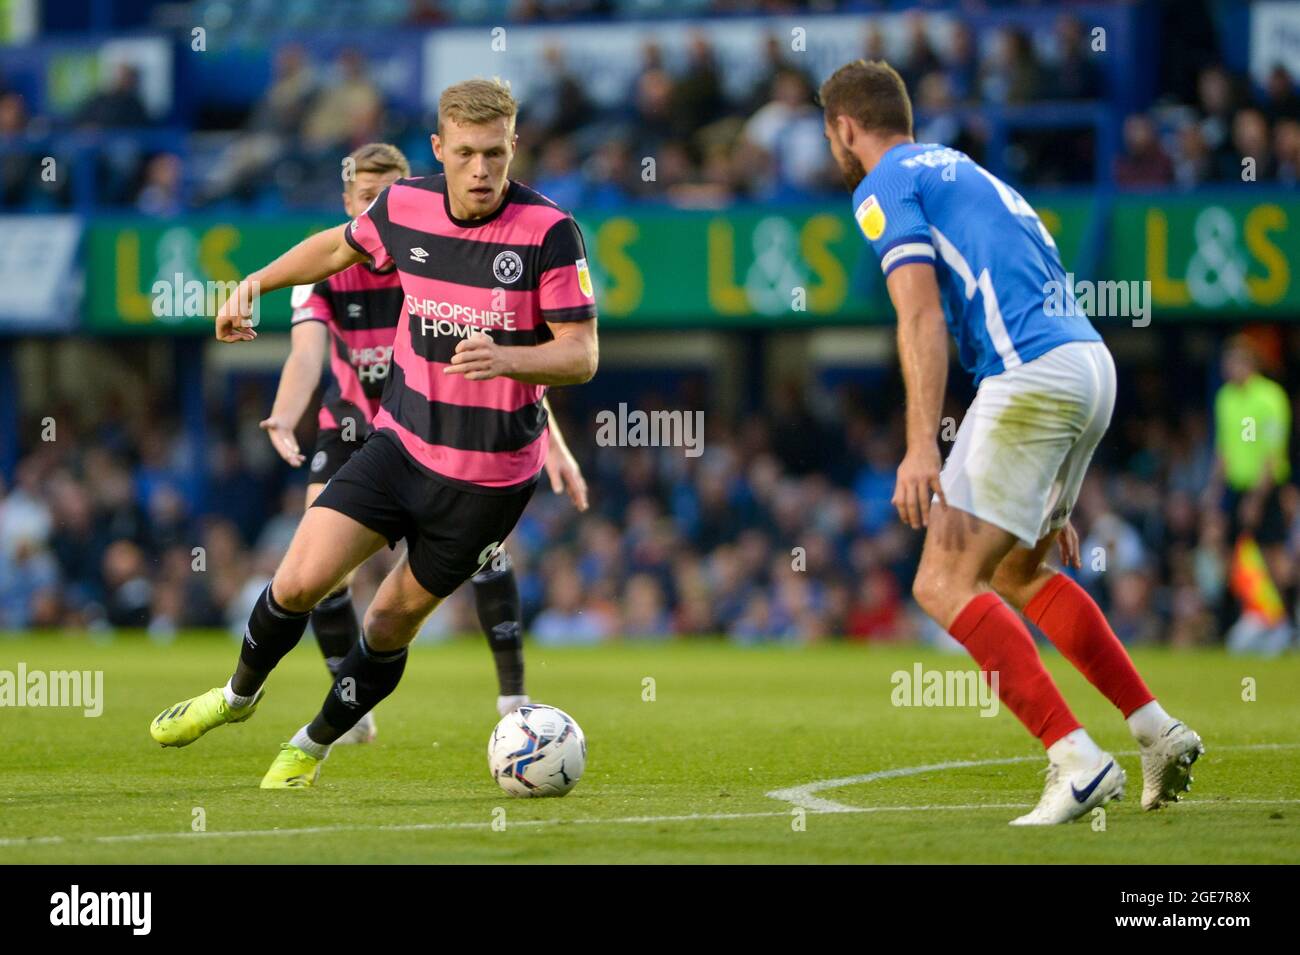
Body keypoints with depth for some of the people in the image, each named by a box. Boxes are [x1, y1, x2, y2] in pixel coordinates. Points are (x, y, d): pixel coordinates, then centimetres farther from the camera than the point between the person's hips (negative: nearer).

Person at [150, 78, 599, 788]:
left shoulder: (549, 231, -16)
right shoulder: (405, 206, -4)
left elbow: (582, 354, -15)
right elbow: (342, 246, 19)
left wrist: (507, 358, -32)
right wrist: (256, 283, 19)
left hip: (491, 473, -2)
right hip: (401, 442, 2)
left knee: (396, 619, 7)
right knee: (303, 577, -11)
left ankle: (313, 745, 32)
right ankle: (240, 694, 19)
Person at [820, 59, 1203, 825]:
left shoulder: (886, 187, 3)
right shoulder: (964, 174, 30)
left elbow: (922, 318, -13)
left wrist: (922, 445, -21)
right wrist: (1053, 498, 32)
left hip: (1033, 376, -9)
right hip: (1091, 364, 9)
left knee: (945, 584, -6)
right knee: (1018, 570, 24)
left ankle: (1078, 760, -17)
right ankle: (1158, 733, 20)